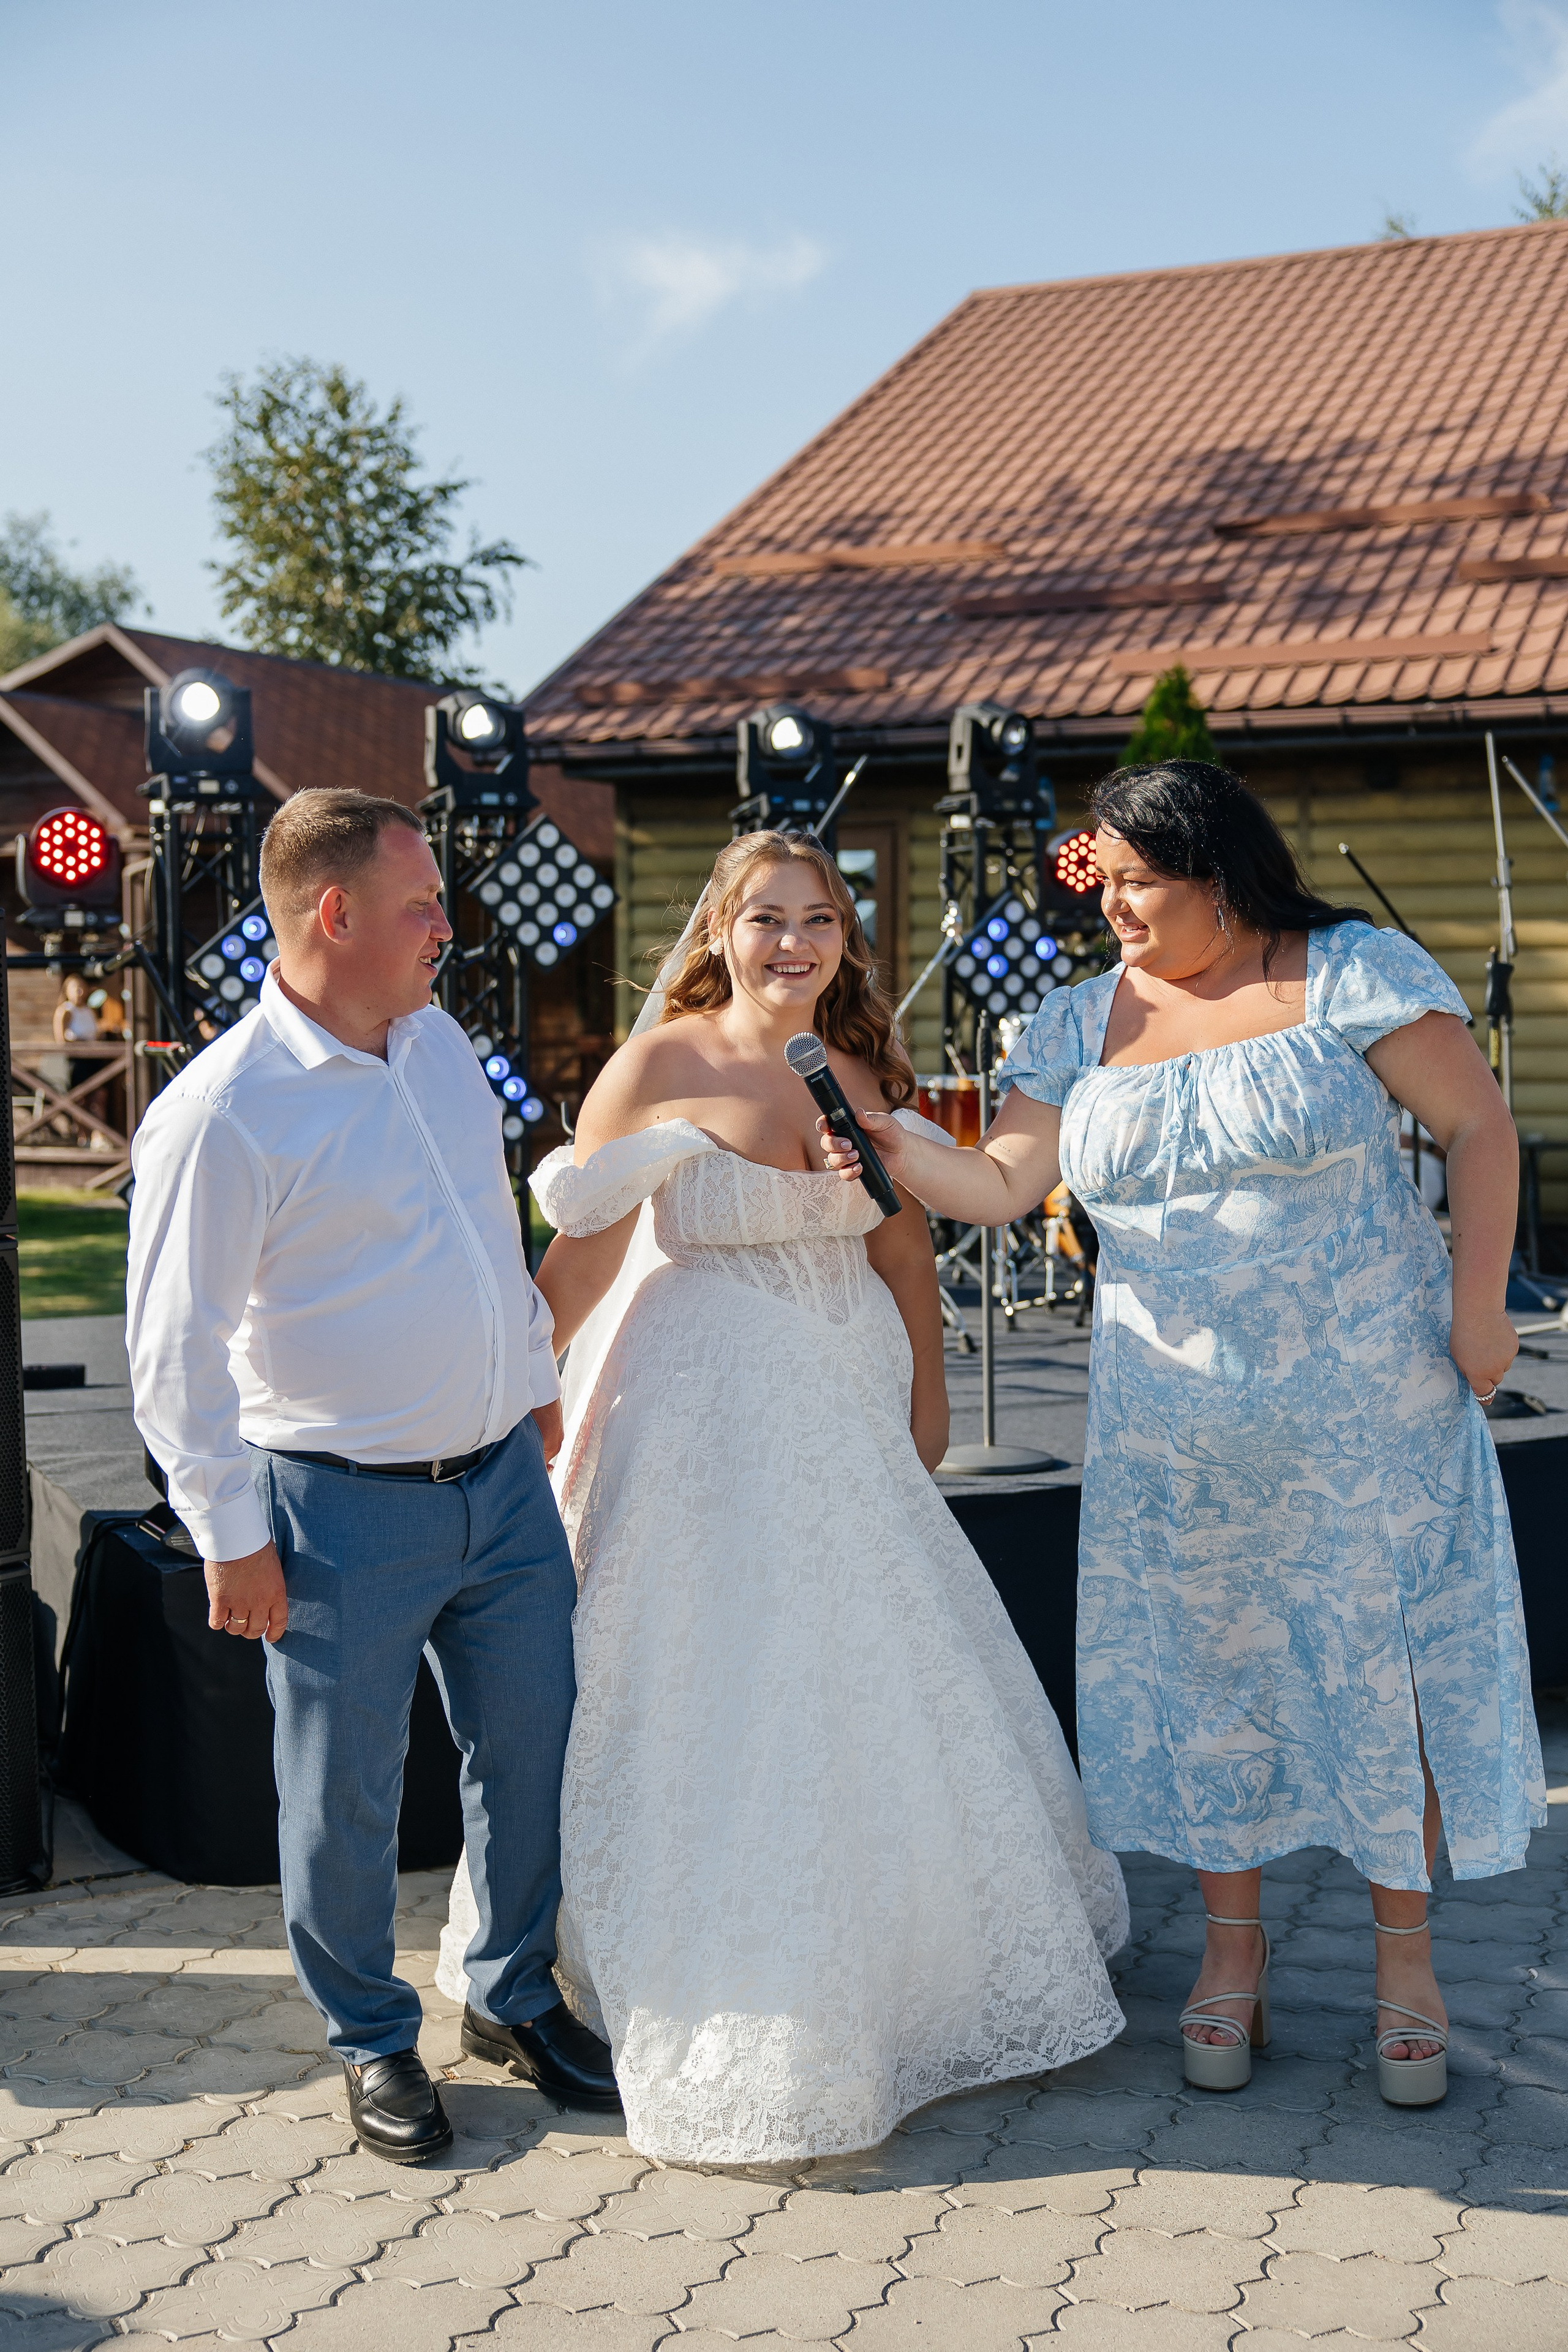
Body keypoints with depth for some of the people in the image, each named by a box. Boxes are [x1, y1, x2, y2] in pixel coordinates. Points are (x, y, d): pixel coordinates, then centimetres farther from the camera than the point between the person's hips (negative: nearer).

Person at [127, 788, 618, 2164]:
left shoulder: (438, 1041, 6)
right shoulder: (222, 1113, -17)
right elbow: (178, 1347, -14)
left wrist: (537, 1377, 23)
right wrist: (230, 1537, -12)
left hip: (504, 1479, 7)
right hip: (343, 1509, -6)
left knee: (530, 1752, 16)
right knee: (346, 1795, 8)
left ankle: (517, 1999, 38)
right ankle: (373, 2042, 31)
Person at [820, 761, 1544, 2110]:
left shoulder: (1352, 975, -4)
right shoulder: (1084, 1025, 6)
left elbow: (1480, 1127, -3)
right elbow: (999, 1185, 2)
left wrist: (1477, 1300, -10)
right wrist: (895, 1154, -16)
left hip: (1363, 1405, -3)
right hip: (1173, 1426, 4)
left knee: (1383, 1665, 3)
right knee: (1202, 1668, 9)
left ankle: (1407, 1961, 19)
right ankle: (1234, 1946, 26)